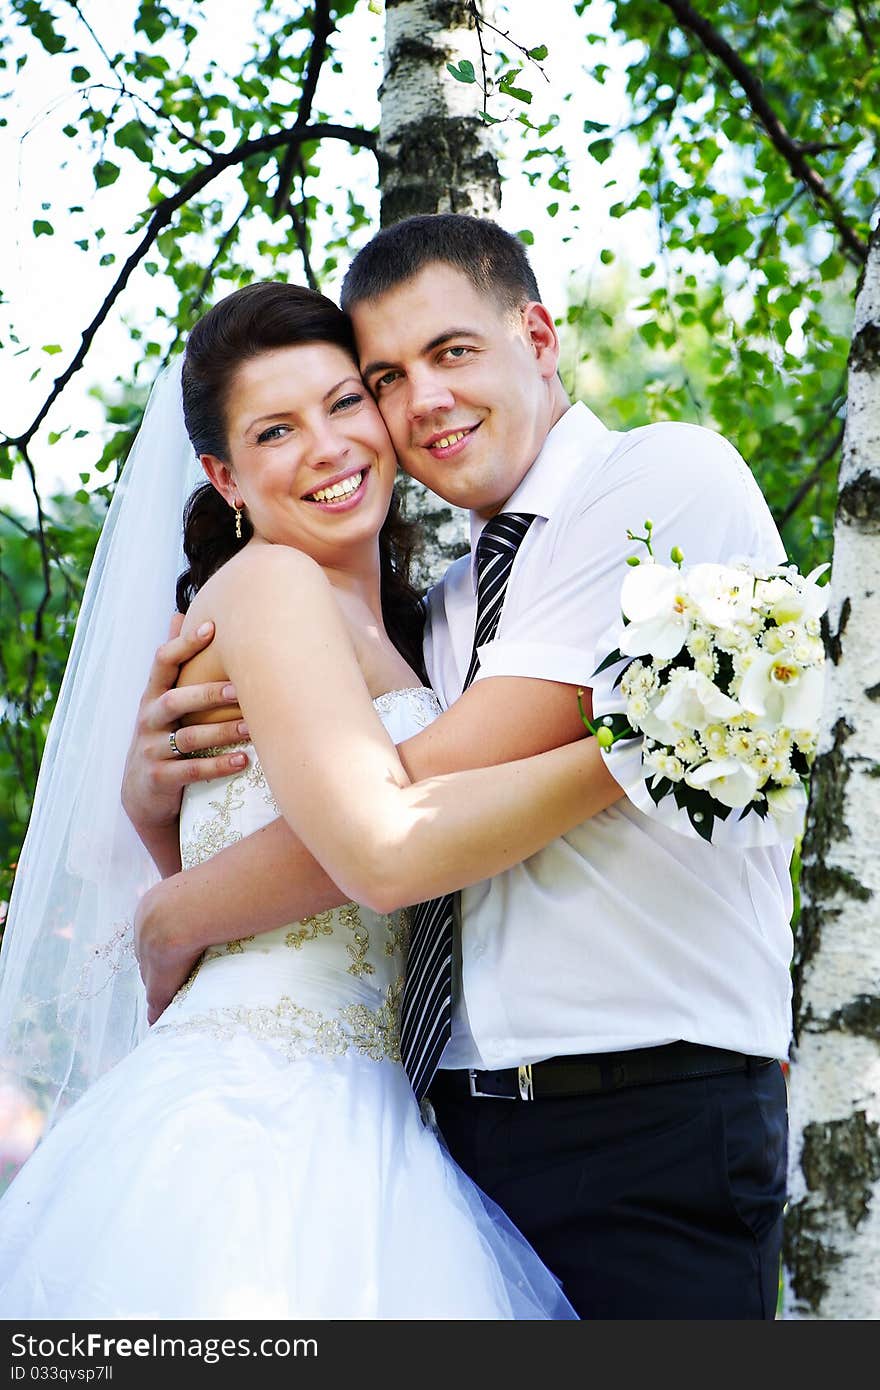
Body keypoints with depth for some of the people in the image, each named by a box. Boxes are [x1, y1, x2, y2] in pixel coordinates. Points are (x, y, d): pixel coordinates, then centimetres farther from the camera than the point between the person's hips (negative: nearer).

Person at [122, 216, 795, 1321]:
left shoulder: (671, 475, -6)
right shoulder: (441, 615, 17)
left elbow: (446, 786, -15)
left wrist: (178, 919, -4)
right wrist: (155, 804, -1)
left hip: (654, 1141, -6)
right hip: (468, 1134, 6)